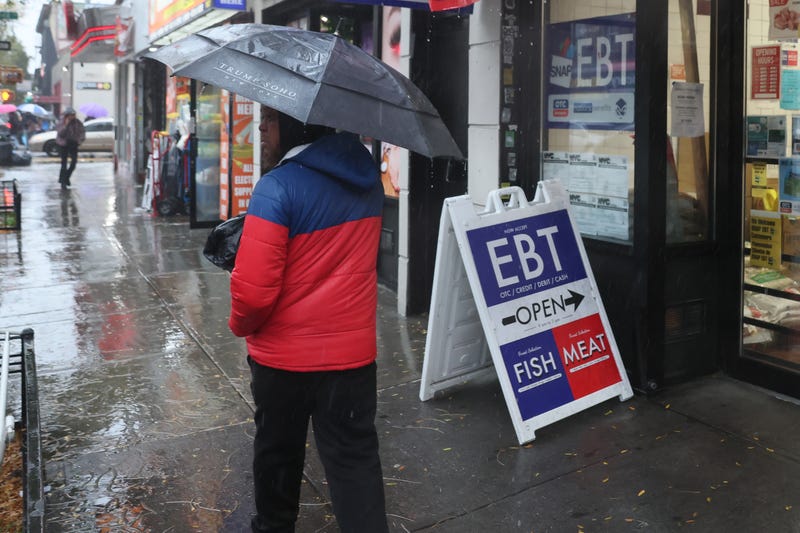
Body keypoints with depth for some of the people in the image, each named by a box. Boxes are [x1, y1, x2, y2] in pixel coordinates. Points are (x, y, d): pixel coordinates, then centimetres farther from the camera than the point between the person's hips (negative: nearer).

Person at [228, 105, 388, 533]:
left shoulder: (278, 186, -20)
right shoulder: (367, 176, 0)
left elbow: (252, 287, -24)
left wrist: (241, 324, -4)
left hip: (284, 354, -4)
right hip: (353, 350, 4)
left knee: (278, 451, 19)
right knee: (355, 457, 10)